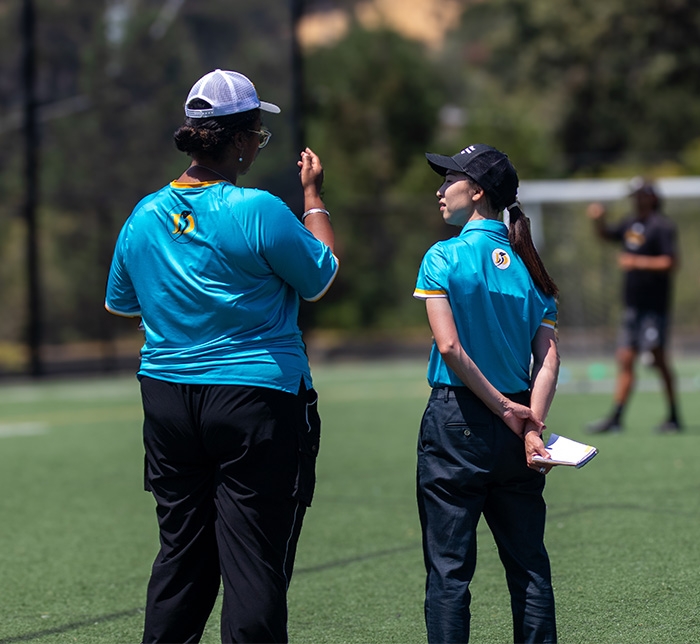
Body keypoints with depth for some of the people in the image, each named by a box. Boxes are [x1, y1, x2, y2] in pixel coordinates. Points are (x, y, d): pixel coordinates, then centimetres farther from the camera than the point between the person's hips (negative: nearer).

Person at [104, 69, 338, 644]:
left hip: (166, 397, 6)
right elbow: (321, 279, -1)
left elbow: (120, 303, 17)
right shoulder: (259, 211, -15)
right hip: (256, 398, -6)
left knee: (181, 555, 15)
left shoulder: (144, 217, 4)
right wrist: (314, 197, 10)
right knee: (255, 560, -3)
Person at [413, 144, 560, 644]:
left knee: (449, 567, -1)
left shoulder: (444, 258, -7)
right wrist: (531, 424, -10)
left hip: (457, 418, -5)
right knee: (529, 564, 9)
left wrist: (504, 409, -11)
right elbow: (548, 355, -2)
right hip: (512, 433, 5)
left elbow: (450, 346, -16)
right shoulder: (527, 264, 7)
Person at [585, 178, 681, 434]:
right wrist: (598, 219, 8)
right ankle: (615, 418, 5)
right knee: (625, 360, 5)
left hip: (654, 305, -8)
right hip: (632, 305, 8)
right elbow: (605, 234, 29)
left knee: (658, 358, -4)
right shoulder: (630, 223, 14)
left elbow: (670, 261, -18)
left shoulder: (662, 225, -9)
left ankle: (673, 417, 4)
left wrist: (637, 262, -18)